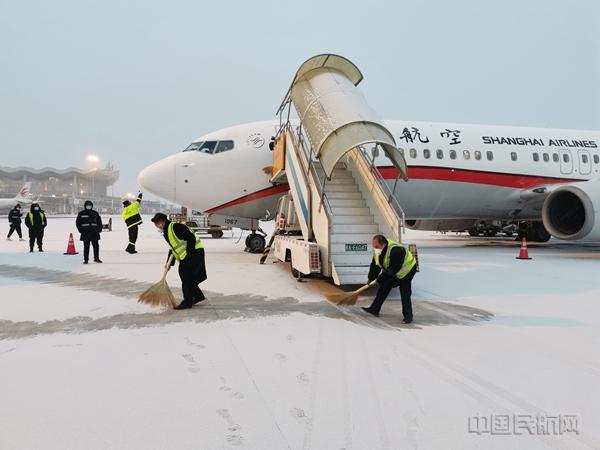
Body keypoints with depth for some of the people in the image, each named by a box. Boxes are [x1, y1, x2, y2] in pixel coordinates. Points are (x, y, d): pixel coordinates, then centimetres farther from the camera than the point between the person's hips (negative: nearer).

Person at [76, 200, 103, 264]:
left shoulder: (95, 213, 10)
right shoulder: (81, 214, 4)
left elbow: (99, 221, 15)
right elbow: (77, 222, 8)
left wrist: (99, 229, 5)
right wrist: (81, 230, -1)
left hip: (94, 233, 2)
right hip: (85, 233, -2)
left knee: (96, 246, 3)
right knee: (86, 247, 0)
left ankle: (96, 258, 14)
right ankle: (86, 259, 7)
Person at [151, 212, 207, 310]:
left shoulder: (176, 227, -17)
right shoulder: (167, 232, 16)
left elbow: (191, 238, -22)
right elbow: (172, 249, 22)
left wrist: (189, 254, -20)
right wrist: (169, 263, 17)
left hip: (194, 252, -10)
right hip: (185, 256, 10)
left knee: (186, 277, -7)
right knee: (184, 276, 13)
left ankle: (187, 302, 1)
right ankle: (198, 296, 25)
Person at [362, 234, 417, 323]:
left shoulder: (395, 250, -39)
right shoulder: (377, 250, -13)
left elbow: (393, 269, -34)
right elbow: (375, 265, -1)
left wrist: (381, 278, -25)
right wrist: (371, 278, -1)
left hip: (406, 270, -8)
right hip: (391, 272, 8)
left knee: (405, 293, -10)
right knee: (383, 288, 6)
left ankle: (408, 316, 0)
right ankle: (374, 309, 14)